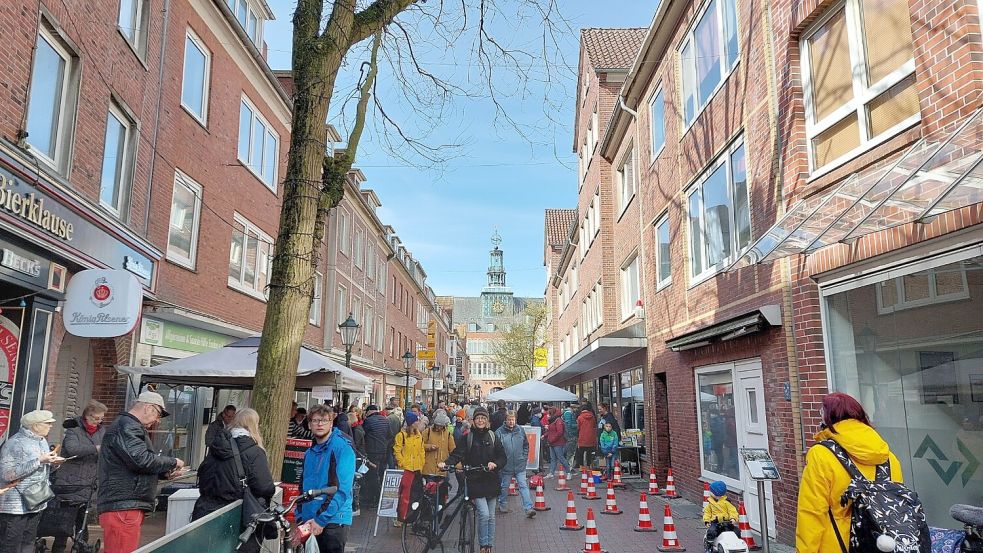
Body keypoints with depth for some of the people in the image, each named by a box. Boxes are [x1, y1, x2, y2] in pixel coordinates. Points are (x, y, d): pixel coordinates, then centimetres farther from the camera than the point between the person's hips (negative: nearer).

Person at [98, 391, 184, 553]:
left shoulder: (130, 426, 23)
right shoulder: (127, 426, -11)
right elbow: (141, 460, -22)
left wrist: (165, 472, 14)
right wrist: (172, 462, -8)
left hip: (128, 507, 11)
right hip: (122, 507, -10)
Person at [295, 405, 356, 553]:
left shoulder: (342, 448, -10)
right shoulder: (309, 453, 13)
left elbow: (342, 489, -17)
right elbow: (303, 486, 18)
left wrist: (321, 519, -19)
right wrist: (300, 517, 7)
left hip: (333, 520, -6)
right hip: (309, 521, 6)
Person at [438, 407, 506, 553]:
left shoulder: (493, 437, 6)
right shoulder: (468, 437, 0)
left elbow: (503, 457, 4)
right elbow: (457, 454, -9)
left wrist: (495, 464, -17)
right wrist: (446, 463, -27)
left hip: (491, 481, 3)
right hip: (475, 481, -3)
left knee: (491, 516, 10)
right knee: (484, 514, -13)